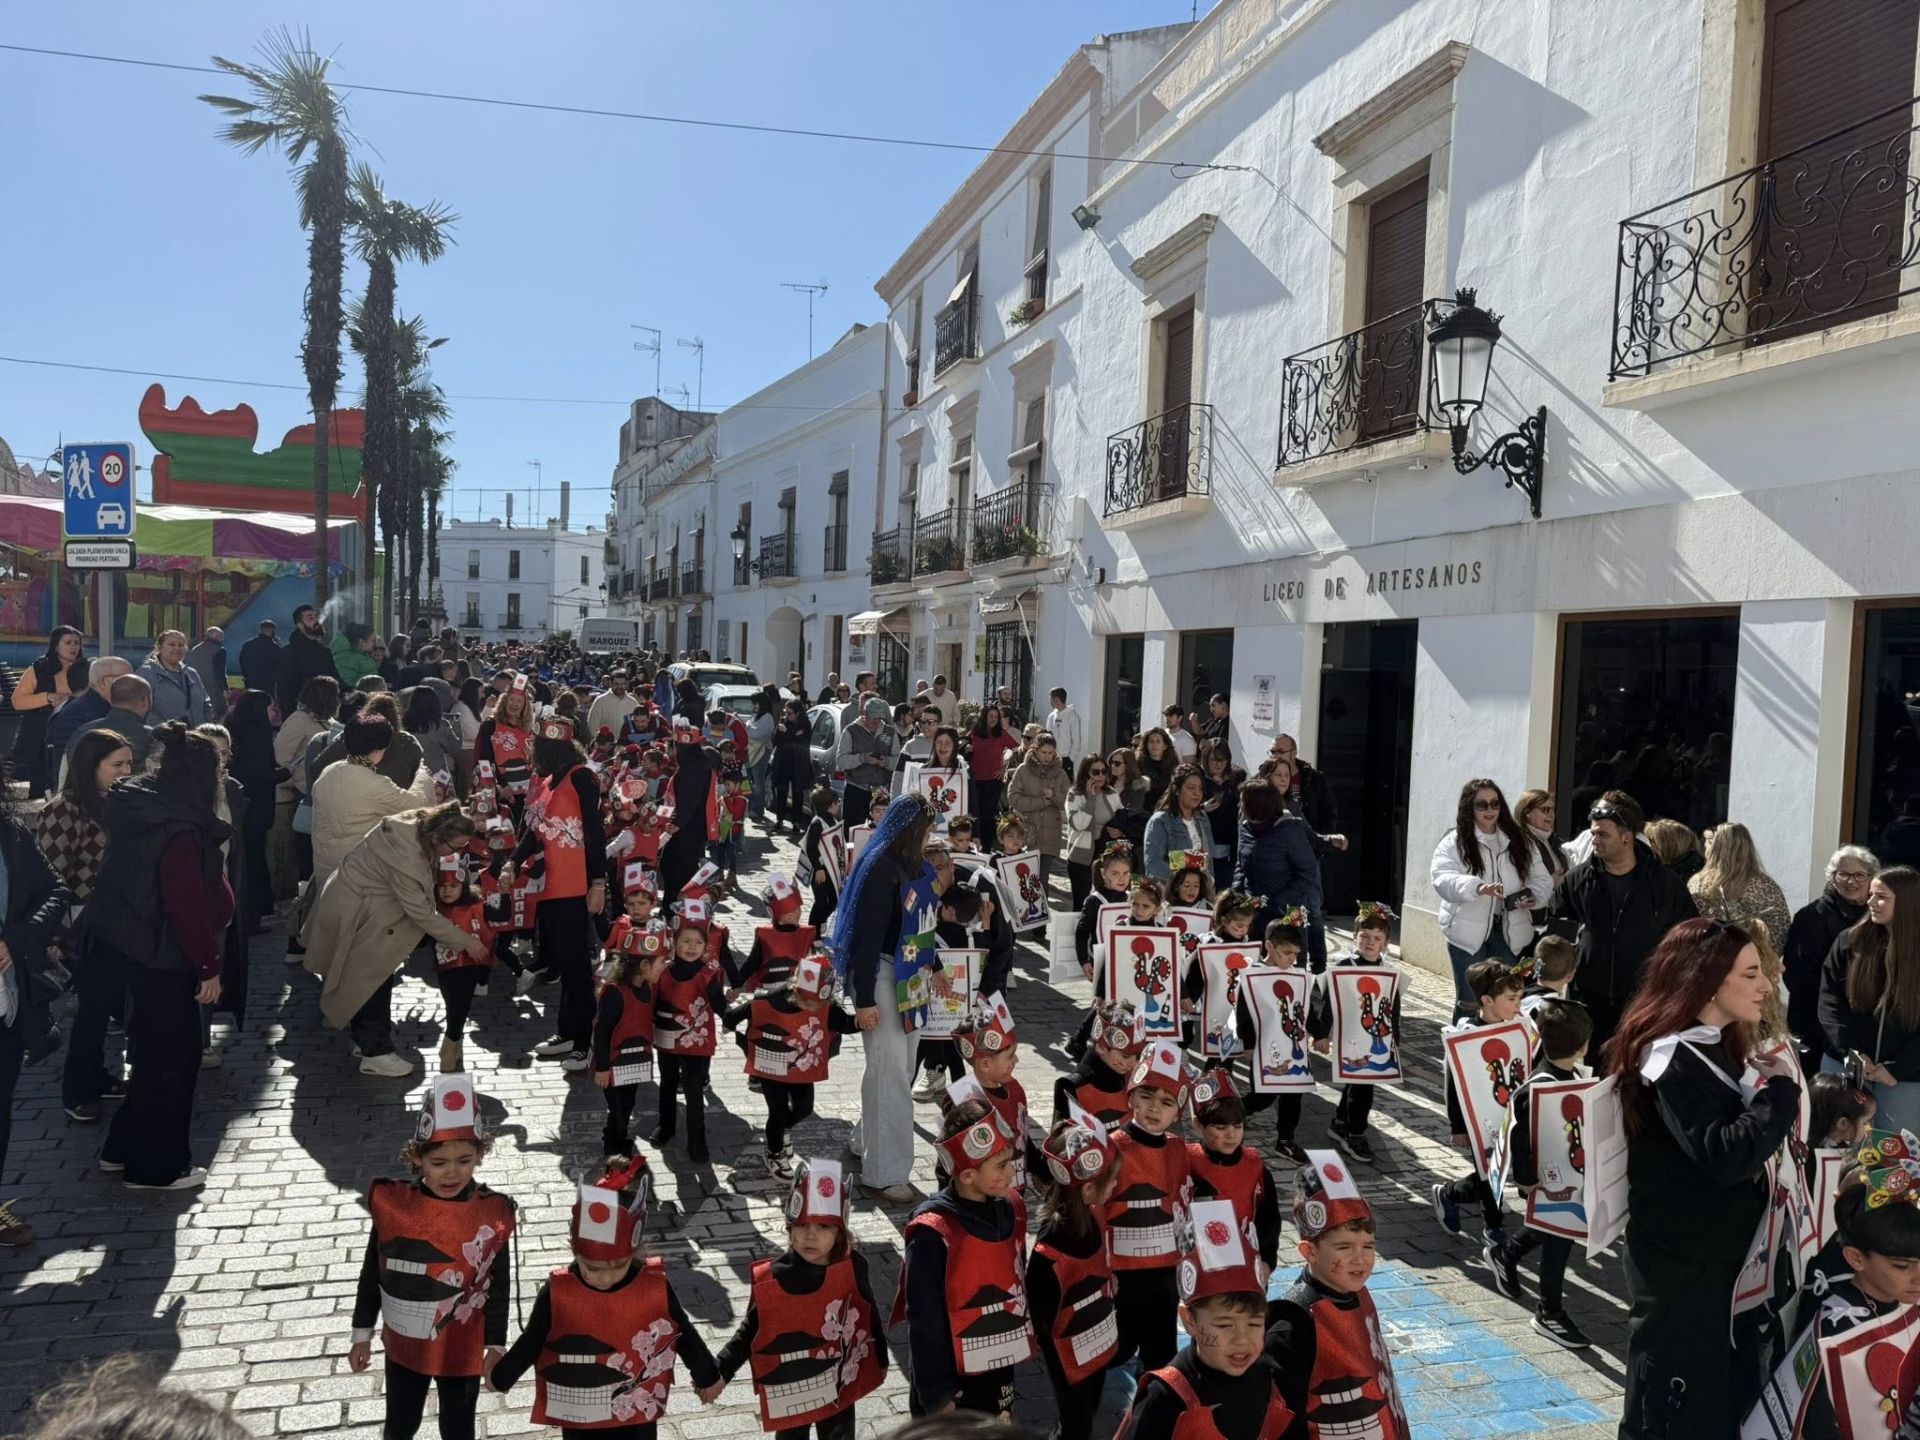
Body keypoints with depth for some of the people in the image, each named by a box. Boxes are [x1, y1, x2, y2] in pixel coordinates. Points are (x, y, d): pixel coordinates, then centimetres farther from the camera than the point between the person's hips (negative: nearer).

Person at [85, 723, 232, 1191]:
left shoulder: (142, 810, 4)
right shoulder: (178, 830, -25)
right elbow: (189, 905, -25)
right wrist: (209, 966, -17)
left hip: (132, 944, 10)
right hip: (162, 955, -9)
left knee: (153, 1048, 20)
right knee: (173, 1054, 3)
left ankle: (125, 1147, 31)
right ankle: (156, 1167, 14)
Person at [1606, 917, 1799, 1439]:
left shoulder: (1718, 1047, 8)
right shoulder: (1674, 1062, -22)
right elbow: (1726, 1155, -30)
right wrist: (1780, 1090, -23)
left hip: (1725, 1253, 9)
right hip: (1681, 1263, -9)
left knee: (1733, 1393, 21)